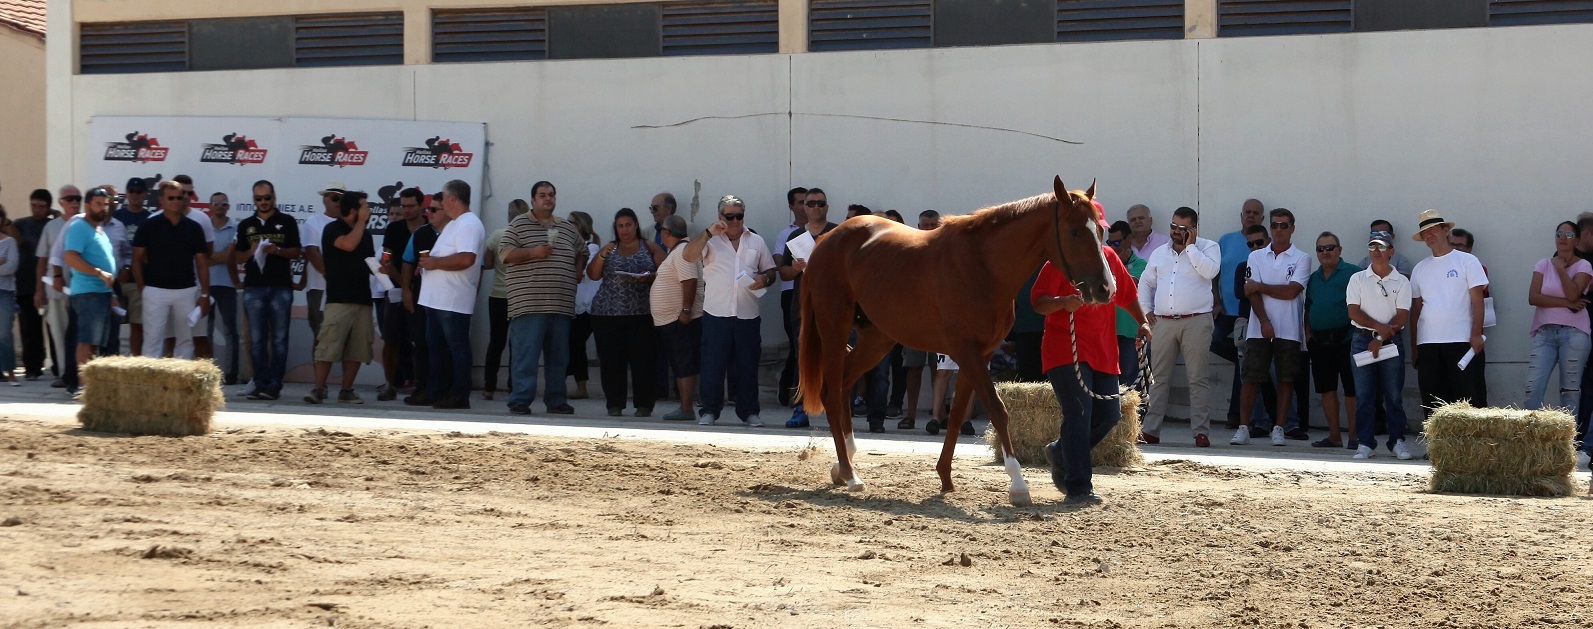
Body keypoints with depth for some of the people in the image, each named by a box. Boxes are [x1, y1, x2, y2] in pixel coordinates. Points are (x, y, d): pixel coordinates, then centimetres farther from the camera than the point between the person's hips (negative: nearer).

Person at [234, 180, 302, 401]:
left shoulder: (287, 223, 7)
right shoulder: (245, 225, 14)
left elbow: (296, 252, 3)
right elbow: (237, 258, 13)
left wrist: (277, 250, -15)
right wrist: (251, 251, -7)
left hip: (281, 287, -2)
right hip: (253, 288, 2)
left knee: (279, 339, -3)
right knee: (257, 339, 0)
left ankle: (274, 385, -3)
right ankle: (260, 383, 3)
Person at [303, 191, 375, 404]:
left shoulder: (364, 233, 19)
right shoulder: (332, 229, -1)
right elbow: (349, 244, -20)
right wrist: (361, 221, -7)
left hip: (362, 298, 6)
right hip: (339, 298, -6)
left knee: (356, 349, 3)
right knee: (328, 346, -11)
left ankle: (347, 390, 8)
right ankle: (319, 388, -8)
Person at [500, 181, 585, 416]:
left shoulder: (568, 228, 17)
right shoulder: (519, 224, 2)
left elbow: (582, 251, 31)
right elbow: (504, 252, -5)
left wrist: (579, 269, 12)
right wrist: (533, 252, -16)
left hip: (561, 305, 5)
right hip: (529, 303, -5)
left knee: (559, 356, 9)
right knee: (525, 354, -9)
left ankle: (556, 400, 17)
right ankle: (519, 401, -6)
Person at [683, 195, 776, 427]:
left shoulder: (757, 242, 14)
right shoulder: (711, 241, 5)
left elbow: (770, 271, 18)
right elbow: (688, 256, -9)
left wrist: (764, 279, -6)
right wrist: (709, 233, -17)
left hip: (748, 314, 2)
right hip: (716, 313, -2)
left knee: (748, 366, 5)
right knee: (712, 364, -2)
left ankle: (749, 412, 12)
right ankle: (709, 411, 7)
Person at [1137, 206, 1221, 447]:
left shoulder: (1207, 247, 3)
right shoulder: (1160, 253, 17)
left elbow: (1210, 271, -17)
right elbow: (1146, 283, 23)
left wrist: (1190, 246, -10)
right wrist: (1146, 310, 11)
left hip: (1196, 321, -4)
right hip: (1163, 322, 4)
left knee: (1198, 378, -3)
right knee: (1158, 377, 5)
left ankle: (1201, 431, -2)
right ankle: (1150, 430, 7)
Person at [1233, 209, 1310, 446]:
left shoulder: (1301, 259, 4)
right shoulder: (1256, 257, 9)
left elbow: (1291, 291, -8)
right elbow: (1252, 293, 0)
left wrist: (1260, 286, -4)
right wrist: (1264, 322, -12)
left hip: (1288, 331, -1)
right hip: (1259, 329, 1)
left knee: (1286, 379, 0)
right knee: (1251, 378, -2)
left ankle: (1279, 429, 6)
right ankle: (1243, 428, 2)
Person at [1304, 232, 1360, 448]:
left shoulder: (1352, 273, -2)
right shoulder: (1314, 278, 18)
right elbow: (1308, 309, 22)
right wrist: (1308, 334, 12)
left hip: (1346, 339, -6)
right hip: (1320, 341, 6)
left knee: (1351, 389, -4)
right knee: (1327, 389, 7)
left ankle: (1354, 436, -1)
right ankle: (1334, 435, 14)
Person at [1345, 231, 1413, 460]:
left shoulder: (1401, 282, 5)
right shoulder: (1358, 279, 8)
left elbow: (1402, 316, -3)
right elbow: (1354, 311, 0)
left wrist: (1381, 339, -13)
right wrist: (1379, 327, -14)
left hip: (1392, 342, -1)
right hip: (1363, 340, 1)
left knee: (1394, 395, 0)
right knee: (1364, 395, -1)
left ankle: (1398, 441, 7)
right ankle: (1365, 443, 2)